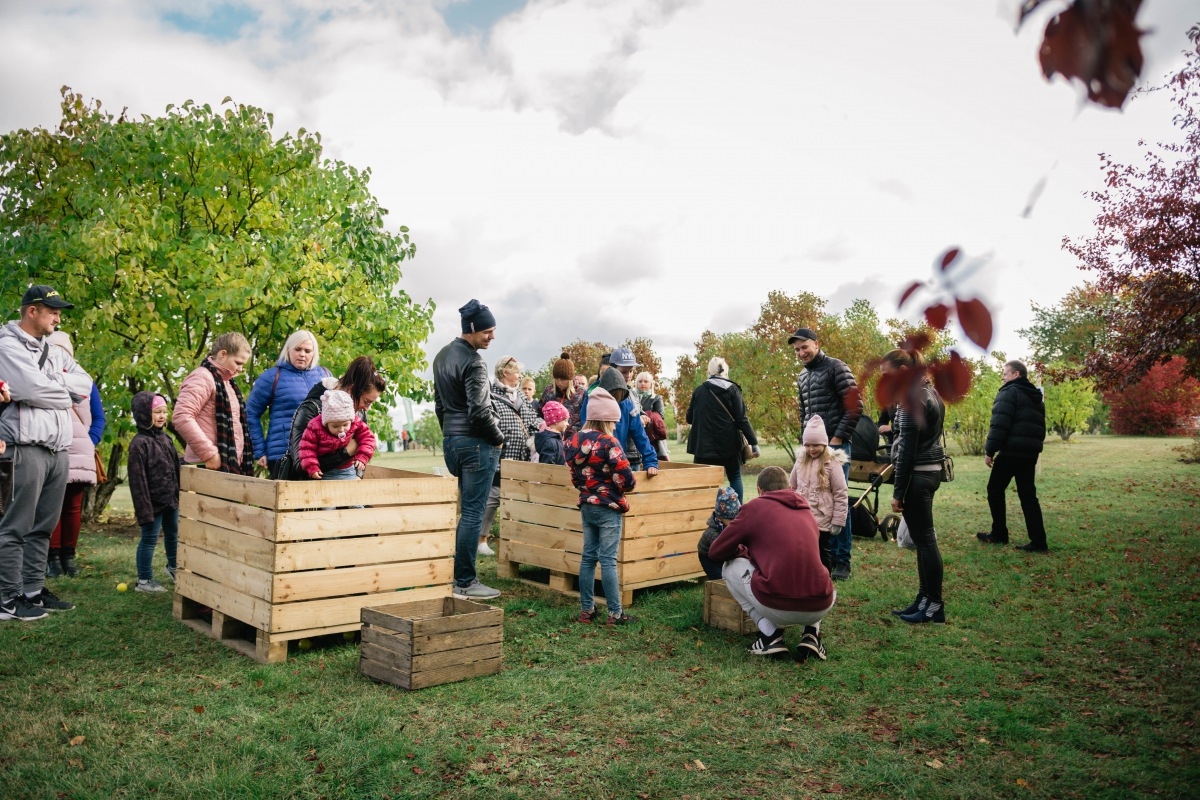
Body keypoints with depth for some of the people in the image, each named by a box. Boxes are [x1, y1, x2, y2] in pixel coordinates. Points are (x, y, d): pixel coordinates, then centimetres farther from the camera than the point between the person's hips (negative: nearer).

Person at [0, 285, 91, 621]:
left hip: (59, 451, 8)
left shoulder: (55, 352, 19)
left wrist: (52, 383, -5)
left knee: (43, 527, 11)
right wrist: (65, 392, 0)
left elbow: (85, 384, 10)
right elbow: (33, 388, -17)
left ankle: (33, 591, 18)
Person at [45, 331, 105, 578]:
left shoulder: (85, 382, 13)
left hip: (79, 456, 2)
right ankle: (53, 556, 0)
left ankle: (69, 555, 10)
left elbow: (98, 418, 13)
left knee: (74, 507, 4)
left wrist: (90, 444, -1)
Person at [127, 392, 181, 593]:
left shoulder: (165, 438, 9)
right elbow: (138, 479, -18)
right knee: (149, 539, 2)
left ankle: (173, 567, 41)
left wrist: (179, 493, 15)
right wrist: (144, 508, -20)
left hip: (171, 499, 8)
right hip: (154, 501, -8)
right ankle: (144, 580, 14)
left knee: (173, 534, 21)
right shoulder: (139, 443, -16)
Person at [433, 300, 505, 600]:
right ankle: (465, 583, 1)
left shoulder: (442, 355, 14)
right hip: (477, 443, -9)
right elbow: (479, 411, -20)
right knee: (473, 514, -4)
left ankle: (458, 575, 21)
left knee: (468, 511, 17)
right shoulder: (473, 362, -15)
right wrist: (498, 438, -6)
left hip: (451, 440, 9)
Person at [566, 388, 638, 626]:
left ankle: (586, 609, 19)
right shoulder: (608, 443, -18)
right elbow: (626, 478, -19)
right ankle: (615, 613, 3)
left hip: (586, 505, 7)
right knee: (608, 560, -3)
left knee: (588, 557, 13)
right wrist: (629, 483, 2)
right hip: (608, 508, -7)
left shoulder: (575, 440, 4)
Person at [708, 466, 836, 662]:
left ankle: (770, 635, 10)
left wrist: (743, 551, 34)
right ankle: (811, 634, 13)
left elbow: (715, 552, 14)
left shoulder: (755, 506, 8)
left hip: (775, 607, -5)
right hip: (820, 608, 5)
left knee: (731, 567, 21)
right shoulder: (806, 510, 22)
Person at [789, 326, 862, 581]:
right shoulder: (802, 377, 15)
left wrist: (838, 438, -14)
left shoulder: (836, 368, -8)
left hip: (835, 445, -7)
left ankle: (842, 560, 3)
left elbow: (855, 406, -13)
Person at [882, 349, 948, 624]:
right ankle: (925, 599, 22)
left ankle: (934, 606, 7)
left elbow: (907, 450, -18)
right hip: (932, 470, 10)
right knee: (923, 538, 14)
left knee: (924, 539, -2)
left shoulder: (911, 398, -17)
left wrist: (898, 492, -16)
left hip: (917, 475, -10)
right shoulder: (929, 391, 13)